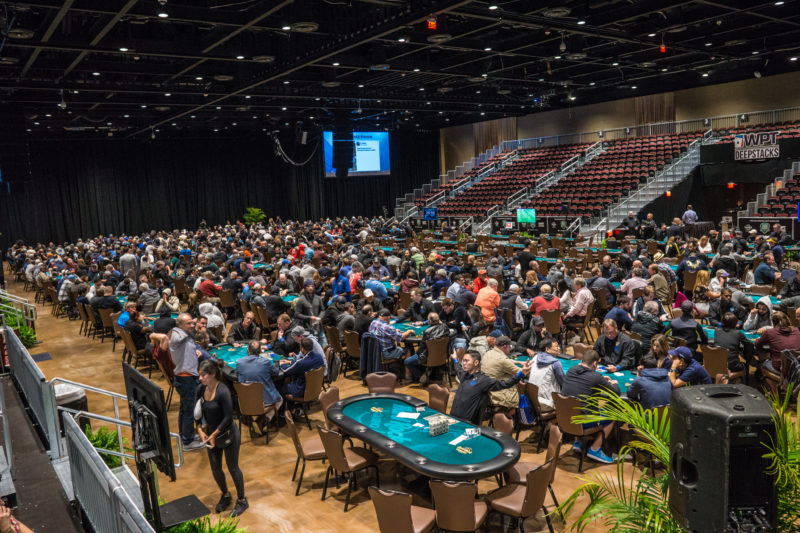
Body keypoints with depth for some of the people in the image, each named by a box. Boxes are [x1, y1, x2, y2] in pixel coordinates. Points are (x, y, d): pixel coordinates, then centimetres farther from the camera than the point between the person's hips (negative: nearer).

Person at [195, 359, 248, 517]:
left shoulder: (223, 391, -26)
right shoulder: (201, 389, -6)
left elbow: (228, 417, -23)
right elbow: (199, 412, 6)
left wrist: (214, 435, -18)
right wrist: (200, 430, -5)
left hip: (228, 434, -6)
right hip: (211, 433, 6)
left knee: (233, 468, 8)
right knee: (215, 469, 16)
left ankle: (242, 500, 27)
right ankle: (225, 495, 41)